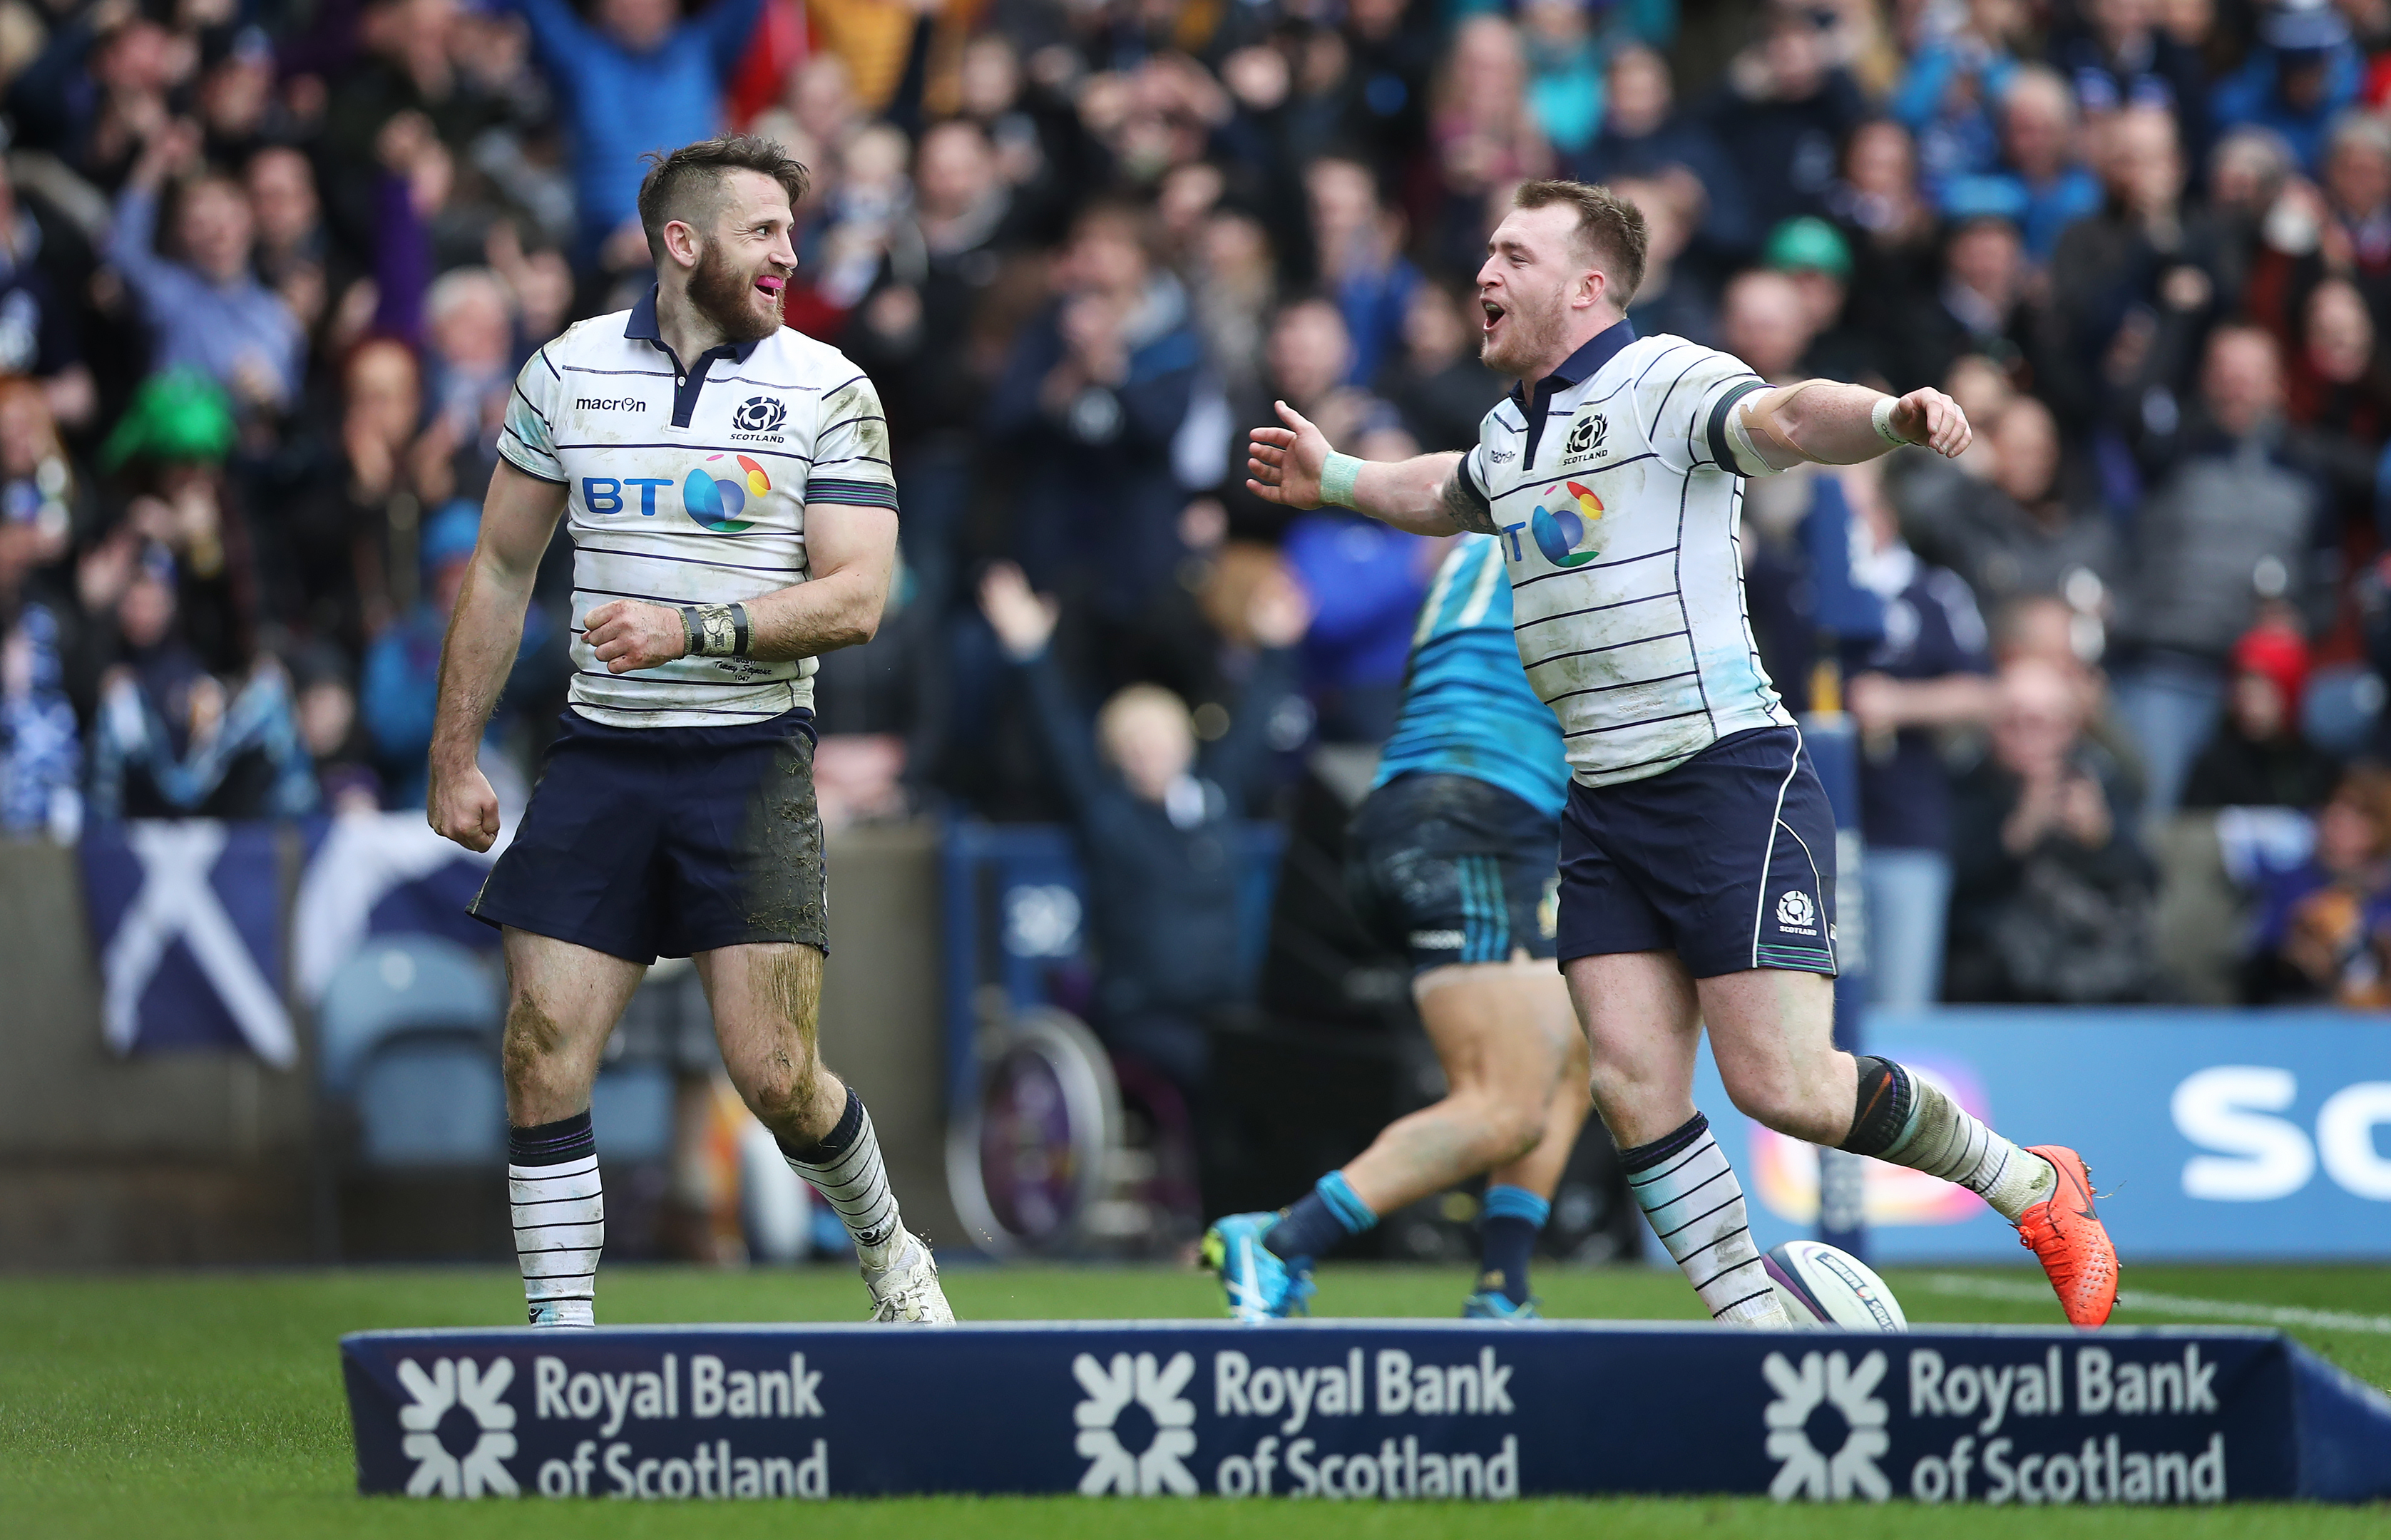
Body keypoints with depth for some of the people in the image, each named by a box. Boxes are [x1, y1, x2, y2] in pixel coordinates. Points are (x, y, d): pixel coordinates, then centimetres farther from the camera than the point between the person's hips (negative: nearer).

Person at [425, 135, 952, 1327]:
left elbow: (854, 597, -8)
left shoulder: (827, 389, -1)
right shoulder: (566, 370, 6)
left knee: (774, 1071, -7)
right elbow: (501, 568, 15)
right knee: (544, 1053, -7)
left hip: (750, 759, -2)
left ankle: (886, 1249, 22)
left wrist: (693, 627, -20)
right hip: (601, 754, 2)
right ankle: (560, 1337, 0)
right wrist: (455, 756, 13)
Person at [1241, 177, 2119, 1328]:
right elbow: (1450, 496, 41)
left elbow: (1785, 420, -31)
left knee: (1782, 1085, -12)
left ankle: (2033, 1189, 11)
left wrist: (1888, 417, -50)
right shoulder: (1507, 433, 16)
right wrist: (1336, 478, 49)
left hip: (1730, 775, -8)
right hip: (1603, 804, 8)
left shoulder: (1665, 382, -10)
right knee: (1632, 1087, -5)